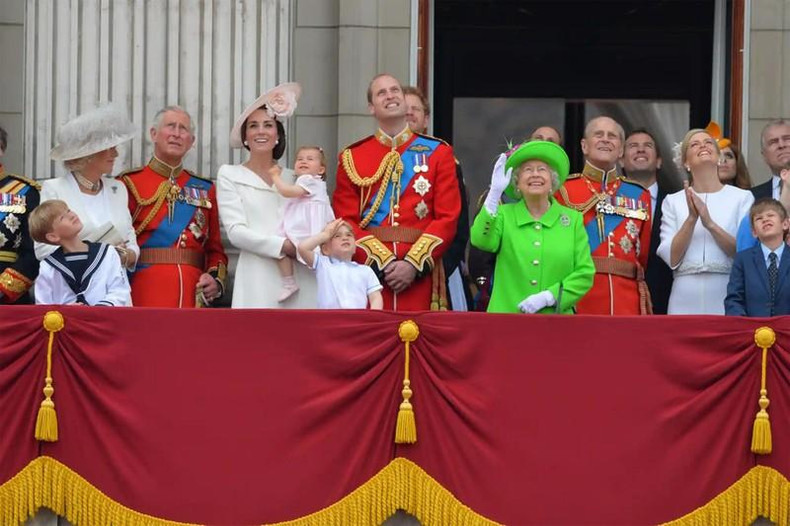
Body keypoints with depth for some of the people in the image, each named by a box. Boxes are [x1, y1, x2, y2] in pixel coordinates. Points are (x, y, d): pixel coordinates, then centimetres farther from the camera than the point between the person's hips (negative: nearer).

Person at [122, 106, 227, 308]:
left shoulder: (204, 190, 17)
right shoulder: (130, 184, 4)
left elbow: (215, 249, 17)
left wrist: (216, 279, -1)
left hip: (193, 295, 3)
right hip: (145, 295, -3)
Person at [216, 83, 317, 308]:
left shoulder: (293, 177, 19)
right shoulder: (230, 175, 11)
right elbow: (235, 231, -2)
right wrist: (283, 246, -11)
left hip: (301, 278, 3)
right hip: (259, 277, -3)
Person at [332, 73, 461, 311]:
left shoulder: (438, 152, 8)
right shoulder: (351, 158, 9)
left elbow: (448, 218, 1)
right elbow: (346, 221, 2)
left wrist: (414, 264, -11)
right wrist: (383, 263, -12)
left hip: (420, 272, 0)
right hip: (369, 270, 0)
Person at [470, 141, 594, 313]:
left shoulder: (573, 219, 6)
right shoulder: (504, 215, 7)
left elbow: (585, 274, 2)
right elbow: (482, 241, -13)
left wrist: (548, 297, -11)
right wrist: (495, 193, -19)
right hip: (507, 319, 0)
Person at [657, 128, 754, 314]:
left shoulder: (742, 197, 4)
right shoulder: (673, 201, 8)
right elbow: (671, 258, -1)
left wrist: (710, 223, -16)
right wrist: (691, 219, -13)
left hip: (726, 296, -1)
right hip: (685, 299, 1)